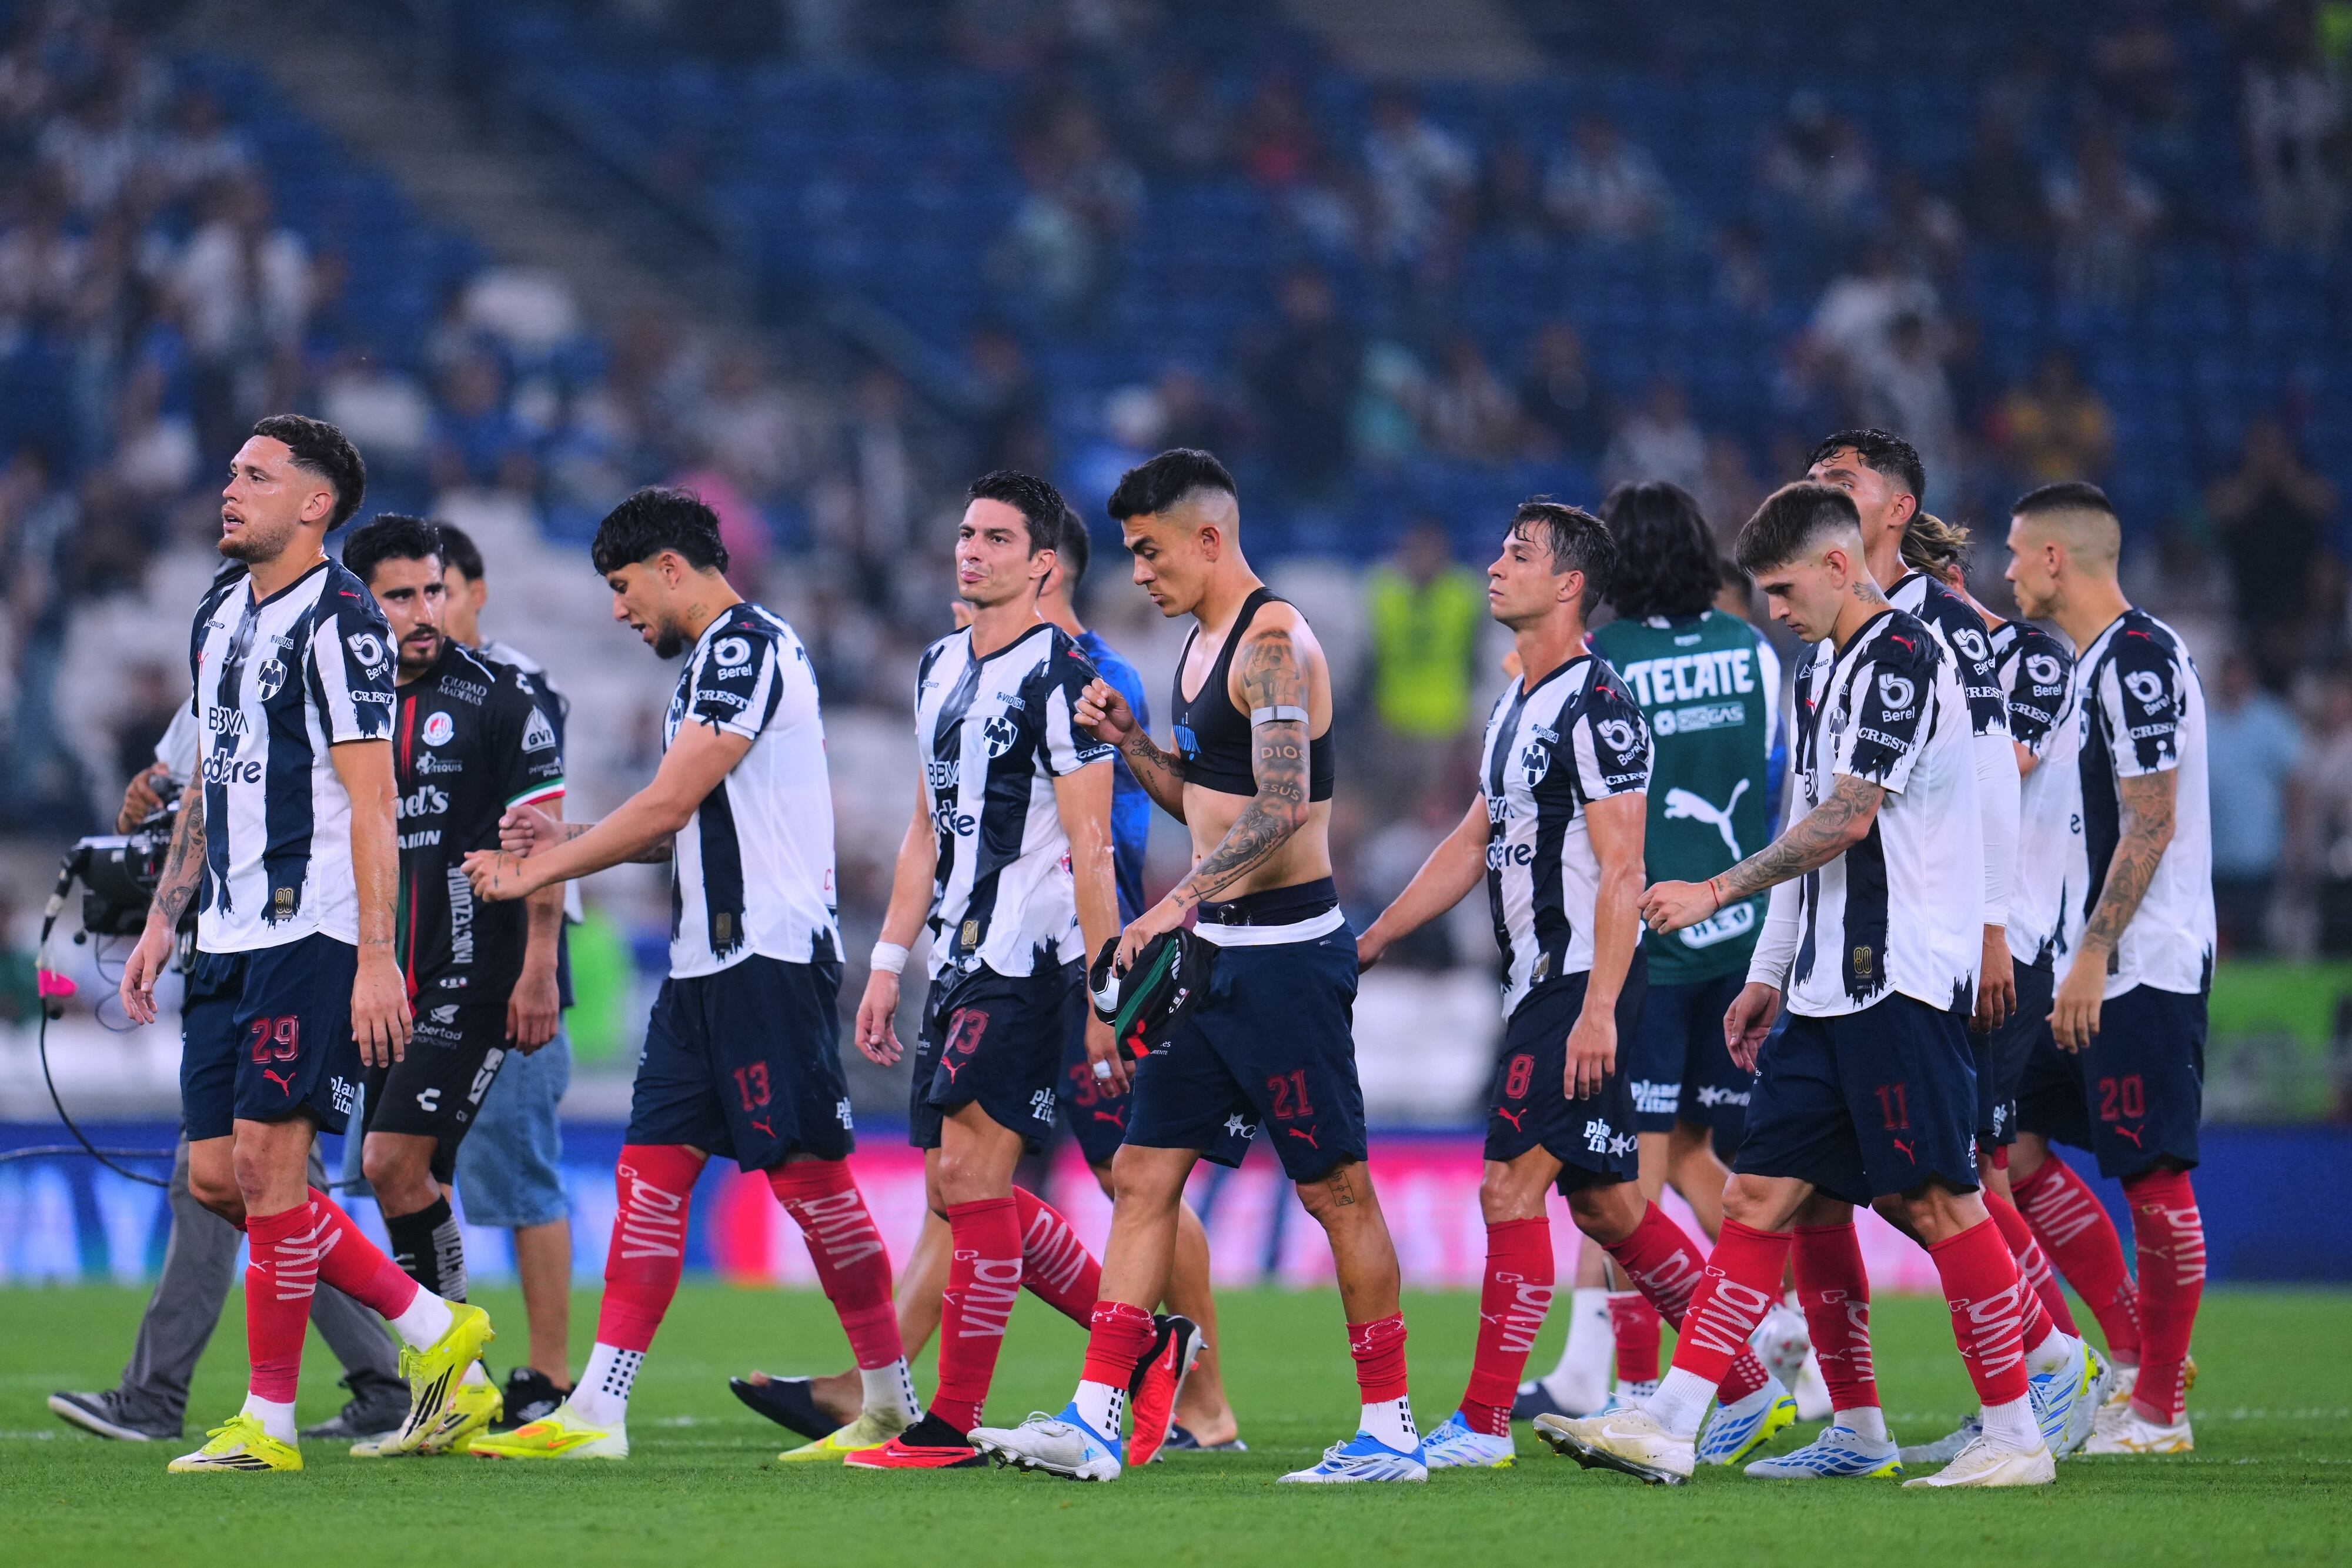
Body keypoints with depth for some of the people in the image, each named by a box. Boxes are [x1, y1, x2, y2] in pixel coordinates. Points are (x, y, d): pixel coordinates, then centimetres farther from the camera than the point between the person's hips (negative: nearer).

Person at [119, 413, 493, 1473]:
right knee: (217, 1177, 6)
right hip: (231, 939, 9)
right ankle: (431, 1329, 15)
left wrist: (376, 957, -19)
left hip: (311, 930, -9)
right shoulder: (220, 617, 16)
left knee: (267, 1158, -9)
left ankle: (269, 1422, -1)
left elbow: (370, 801, -14)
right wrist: (162, 920, 20)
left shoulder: (338, 620, -10)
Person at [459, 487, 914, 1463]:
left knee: (808, 1174, -6)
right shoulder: (712, 659, 20)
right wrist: (570, 840, 13)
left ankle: (894, 1402, 1)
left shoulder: (747, 646, -12)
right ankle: (597, 1410, -1)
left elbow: (669, 804, -15)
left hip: (771, 954, -10)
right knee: (652, 1166, 3)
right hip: (709, 963, 10)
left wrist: (540, 871, -7)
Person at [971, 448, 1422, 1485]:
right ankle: (1094, 1421, 2)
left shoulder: (1272, 644, -15)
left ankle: (1390, 1433, 5)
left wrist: (1180, 901, -32)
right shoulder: (1203, 644, 15)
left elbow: (1280, 808, -26)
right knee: (1144, 1175, 4)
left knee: (1335, 1188, -2)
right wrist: (1128, 742, 9)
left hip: (1286, 953, -10)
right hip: (1214, 954, 10)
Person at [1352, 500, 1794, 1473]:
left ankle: (1482, 1425, -8)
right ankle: (1749, 1391, 18)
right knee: (1605, 1203, 12)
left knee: (1512, 1188, -10)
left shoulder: (1596, 708, -14)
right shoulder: (1517, 706, 16)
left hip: (1579, 982, -10)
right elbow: (1475, 844, 24)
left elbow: (1621, 871, -19)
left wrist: (1598, 1007, -24)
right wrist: (1367, 943, 23)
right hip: (1541, 977, 10)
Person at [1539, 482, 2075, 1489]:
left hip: (1901, 978, -10)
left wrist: (1717, 893, -10)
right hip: (1828, 986, 10)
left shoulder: (1901, 660, -11)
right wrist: (1768, 976, 21)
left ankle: (2015, 1437, -2)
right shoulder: (1823, 672, 19)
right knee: (1770, 1193, 5)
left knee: (1931, 1197, -8)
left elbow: (1846, 820, -17)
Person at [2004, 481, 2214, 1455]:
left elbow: (2150, 827, -19)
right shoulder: (2087, 664, 16)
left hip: (2144, 970, -10)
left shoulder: (2138, 660, -15)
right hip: (2093, 968, 10)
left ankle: (2159, 1410, 1)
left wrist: (2093, 955, -20)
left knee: (2155, 1176, -4)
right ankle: (2139, 1355, 13)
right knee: (2009, 1144, 8)